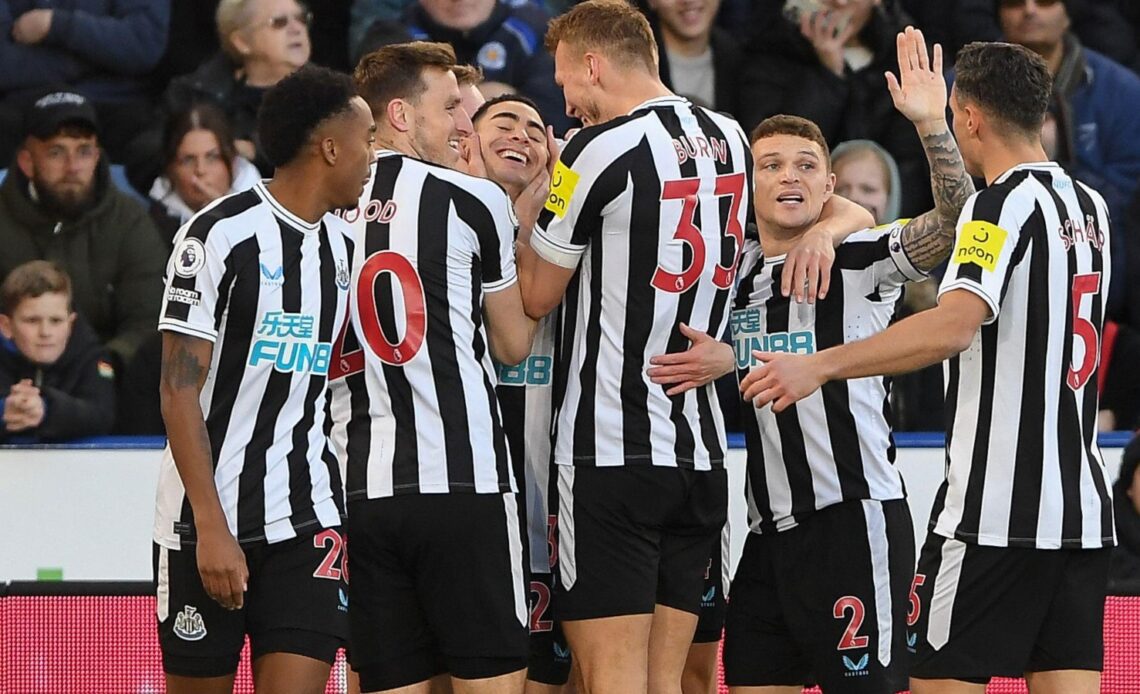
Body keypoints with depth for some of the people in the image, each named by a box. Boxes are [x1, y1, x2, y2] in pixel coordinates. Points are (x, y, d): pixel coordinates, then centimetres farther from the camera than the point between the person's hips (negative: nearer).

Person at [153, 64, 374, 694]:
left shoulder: (343, 244, 11)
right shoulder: (220, 235, -10)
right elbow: (180, 390, -12)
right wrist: (211, 527, -17)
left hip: (307, 518, 5)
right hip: (206, 523, -5)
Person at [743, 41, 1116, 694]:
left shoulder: (1003, 205, -10)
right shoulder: (1092, 207, 15)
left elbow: (955, 325, -27)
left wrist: (821, 365, -31)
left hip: (997, 511, -8)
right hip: (1084, 508, 8)